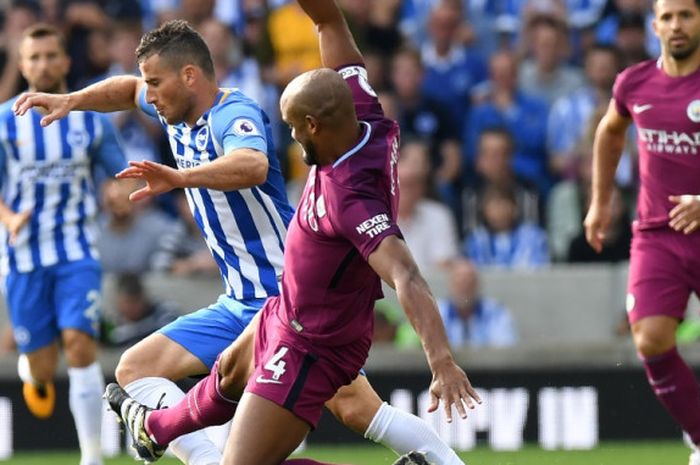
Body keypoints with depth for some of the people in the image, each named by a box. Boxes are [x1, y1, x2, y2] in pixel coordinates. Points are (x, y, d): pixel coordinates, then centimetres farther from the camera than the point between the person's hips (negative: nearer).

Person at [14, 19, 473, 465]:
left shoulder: (235, 115, -17)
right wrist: (71, 100, 17)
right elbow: (128, 90, 33)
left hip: (292, 293, -9)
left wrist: (180, 177, -56)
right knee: (135, 369, -1)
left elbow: (252, 166, -42)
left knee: (357, 408, -22)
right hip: (239, 307, 9)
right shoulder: (180, 113, 10)